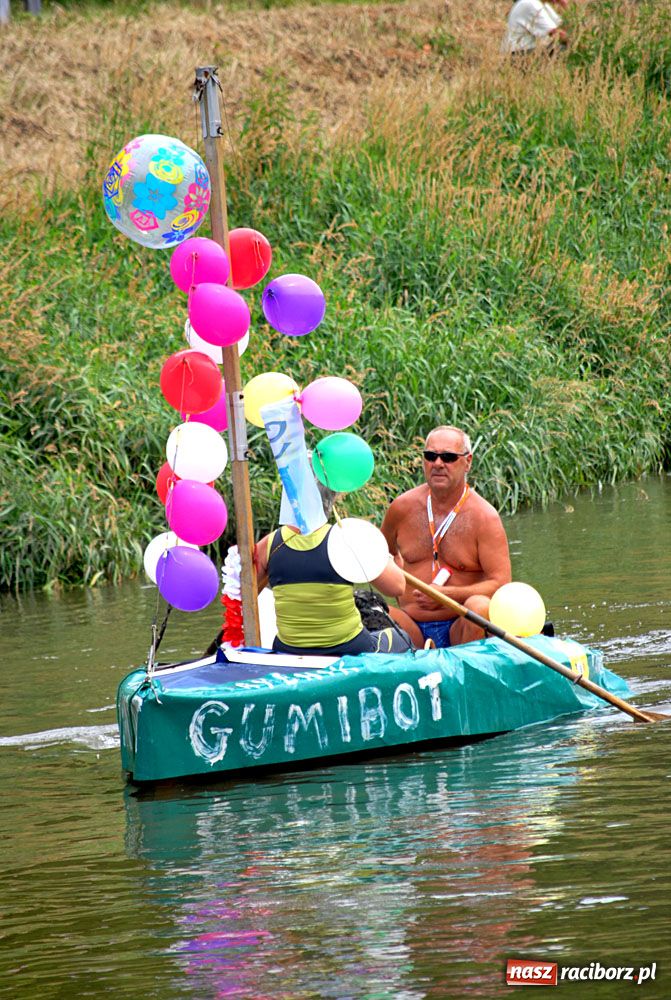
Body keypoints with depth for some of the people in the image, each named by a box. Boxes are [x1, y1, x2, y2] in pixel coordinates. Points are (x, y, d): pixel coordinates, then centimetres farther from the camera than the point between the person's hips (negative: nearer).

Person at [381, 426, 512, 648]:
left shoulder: (484, 517, -5)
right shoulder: (402, 508, 5)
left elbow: (500, 584, -11)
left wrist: (447, 594, -20)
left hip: (459, 629, -2)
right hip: (412, 628, 2)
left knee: (479, 606, -35)